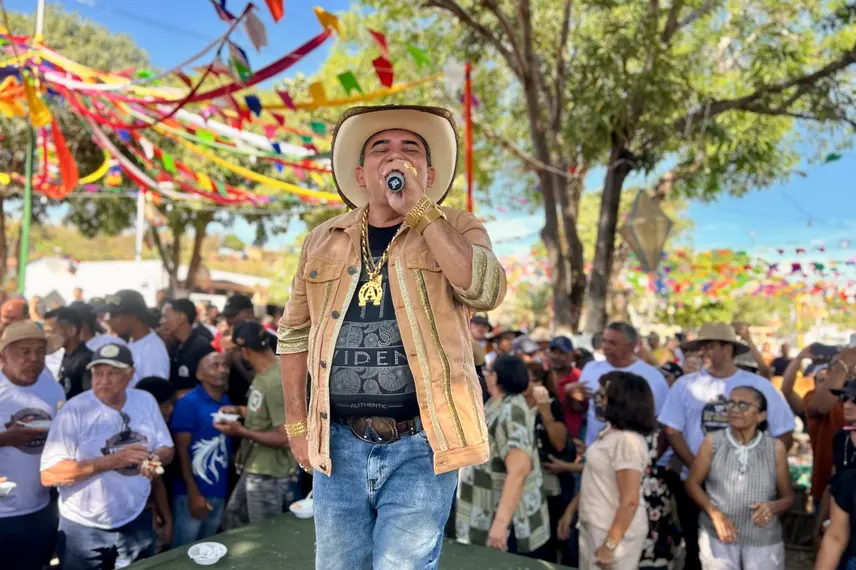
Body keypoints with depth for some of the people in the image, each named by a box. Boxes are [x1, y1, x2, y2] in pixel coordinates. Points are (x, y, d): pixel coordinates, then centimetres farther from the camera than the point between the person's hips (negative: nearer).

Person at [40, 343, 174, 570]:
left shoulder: (146, 401, -2)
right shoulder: (74, 410, -15)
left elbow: (166, 450, 5)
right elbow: (49, 474, -19)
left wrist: (156, 459, -18)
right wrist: (110, 461, -27)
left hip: (136, 520, 4)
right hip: (83, 526, -3)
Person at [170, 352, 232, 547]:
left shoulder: (227, 404, 9)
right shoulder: (188, 403, -10)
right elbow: (181, 450, -13)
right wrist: (193, 493, -16)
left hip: (219, 492, 6)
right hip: (192, 492, -6)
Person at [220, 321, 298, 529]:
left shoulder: (276, 382, -27)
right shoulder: (264, 373, 2)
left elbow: (286, 438, -26)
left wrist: (241, 432, -22)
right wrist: (239, 410, 9)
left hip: (270, 476, -9)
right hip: (253, 469, 9)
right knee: (232, 523, 23)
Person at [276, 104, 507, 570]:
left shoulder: (456, 229, 1)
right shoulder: (323, 240, 8)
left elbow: (486, 290, -20)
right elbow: (294, 334, 14)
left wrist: (417, 209, -17)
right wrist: (297, 424, 10)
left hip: (421, 444, -3)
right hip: (340, 443, 4)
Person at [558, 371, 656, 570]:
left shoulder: (627, 441, -24)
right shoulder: (609, 431, 4)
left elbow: (630, 501, -25)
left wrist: (610, 545, -21)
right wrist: (571, 510, 15)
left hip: (616, 531, -8)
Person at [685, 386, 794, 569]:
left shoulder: (775, 448, -1)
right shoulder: (712, 442, -2)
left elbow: (788, 496, 6)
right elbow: (692, 483, 2)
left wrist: (772, 507, -17)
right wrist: (715, 513, -12)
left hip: (764, 539, 1)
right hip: (717, 536, -1)